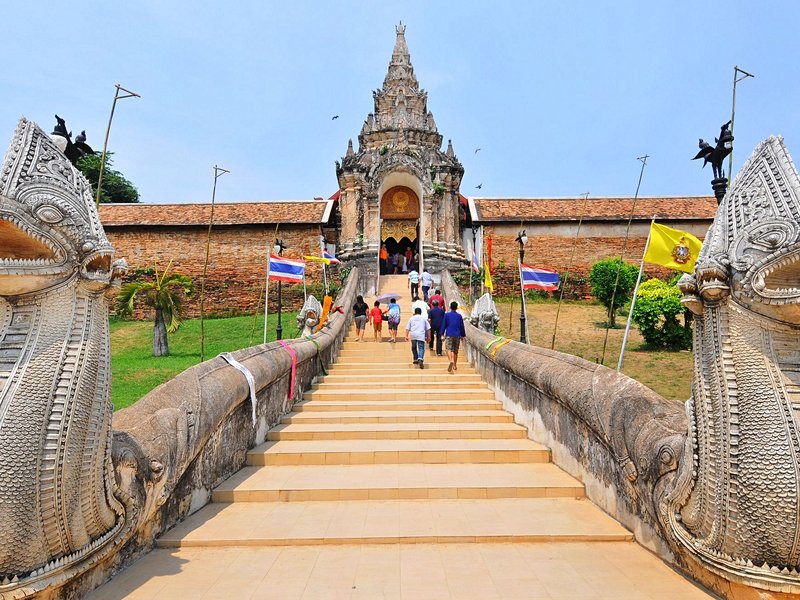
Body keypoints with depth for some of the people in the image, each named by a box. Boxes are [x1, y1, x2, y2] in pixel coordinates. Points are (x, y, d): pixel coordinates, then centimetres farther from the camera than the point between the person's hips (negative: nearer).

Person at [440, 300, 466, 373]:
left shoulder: (447, 315, 1)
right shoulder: (459, 316, 6)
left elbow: (443, 325, 2)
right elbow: (462, 326, 10)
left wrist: (442, 334, 8)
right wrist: (463, 335, 19)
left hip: (449, 335, -3)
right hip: (457, 335, 3)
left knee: (449, 349, -10)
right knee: (456, 351, 13)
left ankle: (451, 361, -36)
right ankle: (455, 365, 22)